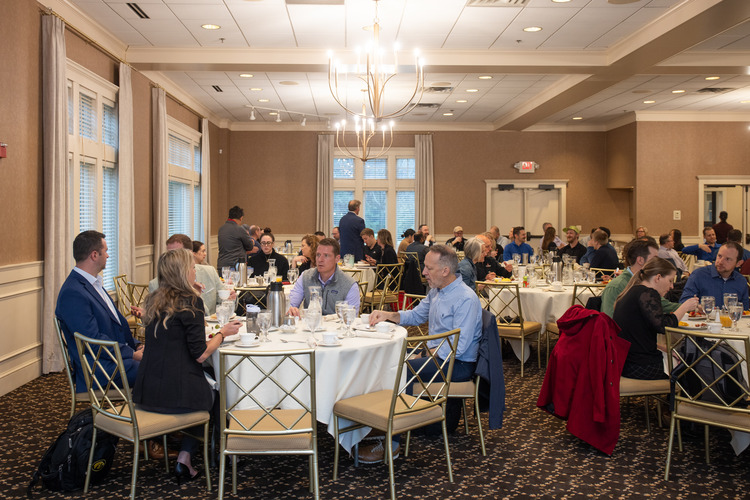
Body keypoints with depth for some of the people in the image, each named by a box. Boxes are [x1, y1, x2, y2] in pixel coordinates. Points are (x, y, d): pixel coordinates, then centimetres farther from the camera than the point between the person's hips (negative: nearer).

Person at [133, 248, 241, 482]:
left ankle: (185, 462, 27)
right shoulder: (191, 301, -12)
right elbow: (200, 355, -14)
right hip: (176, 393, -6)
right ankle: (185, 458, 18)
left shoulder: (152, 300, 9)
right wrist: (222, 333, 2)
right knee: (212, 392, 24)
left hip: (145, 393, 6)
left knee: (205, 385, 30)